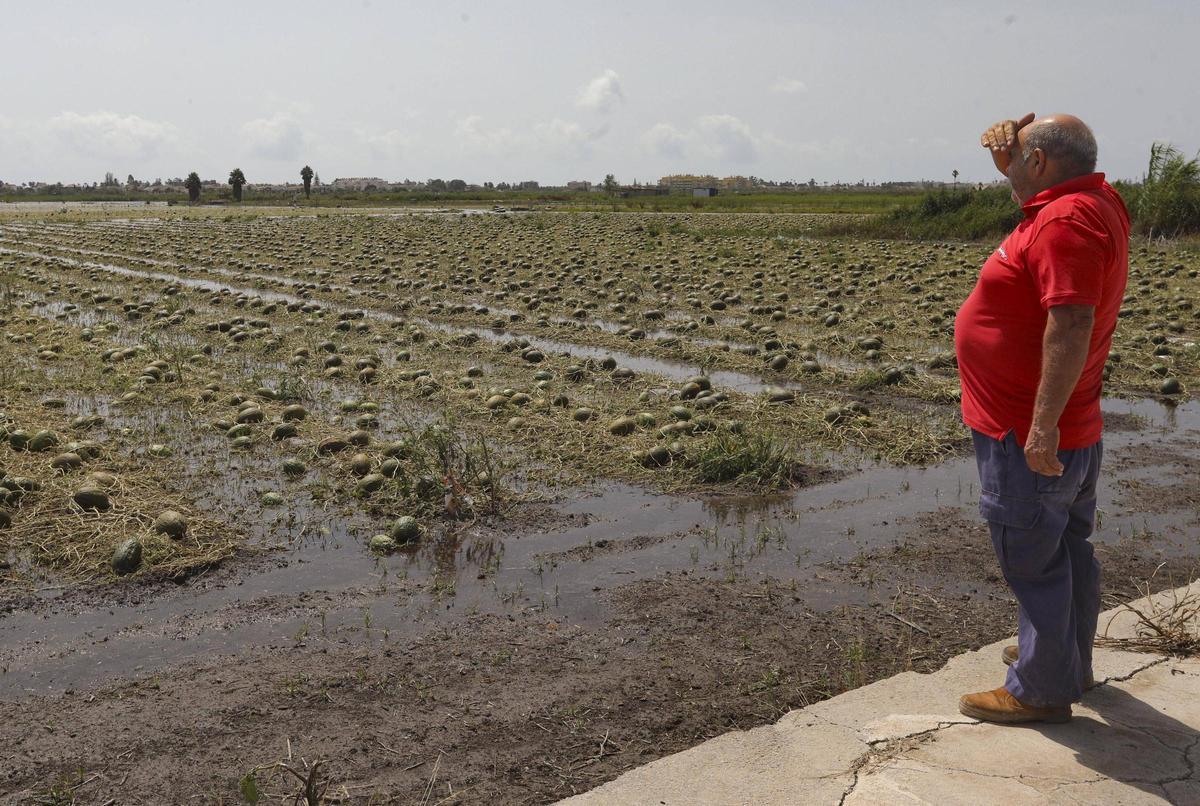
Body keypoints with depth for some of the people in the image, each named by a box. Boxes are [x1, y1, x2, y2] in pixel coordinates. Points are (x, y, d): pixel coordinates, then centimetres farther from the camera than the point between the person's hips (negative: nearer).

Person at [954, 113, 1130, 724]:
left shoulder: (1065, 221, -23)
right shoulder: (1095, 202, 9)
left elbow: (1071, 323, -32)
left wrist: (1042, 426, -33)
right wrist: (1009, 164, 14)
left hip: (1028, 441, -11)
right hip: (1071, 438, 11)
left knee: (1033, 563, 1)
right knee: (1068, 551, 22)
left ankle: (1040, 691, 14)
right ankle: (1069, 662, 38)